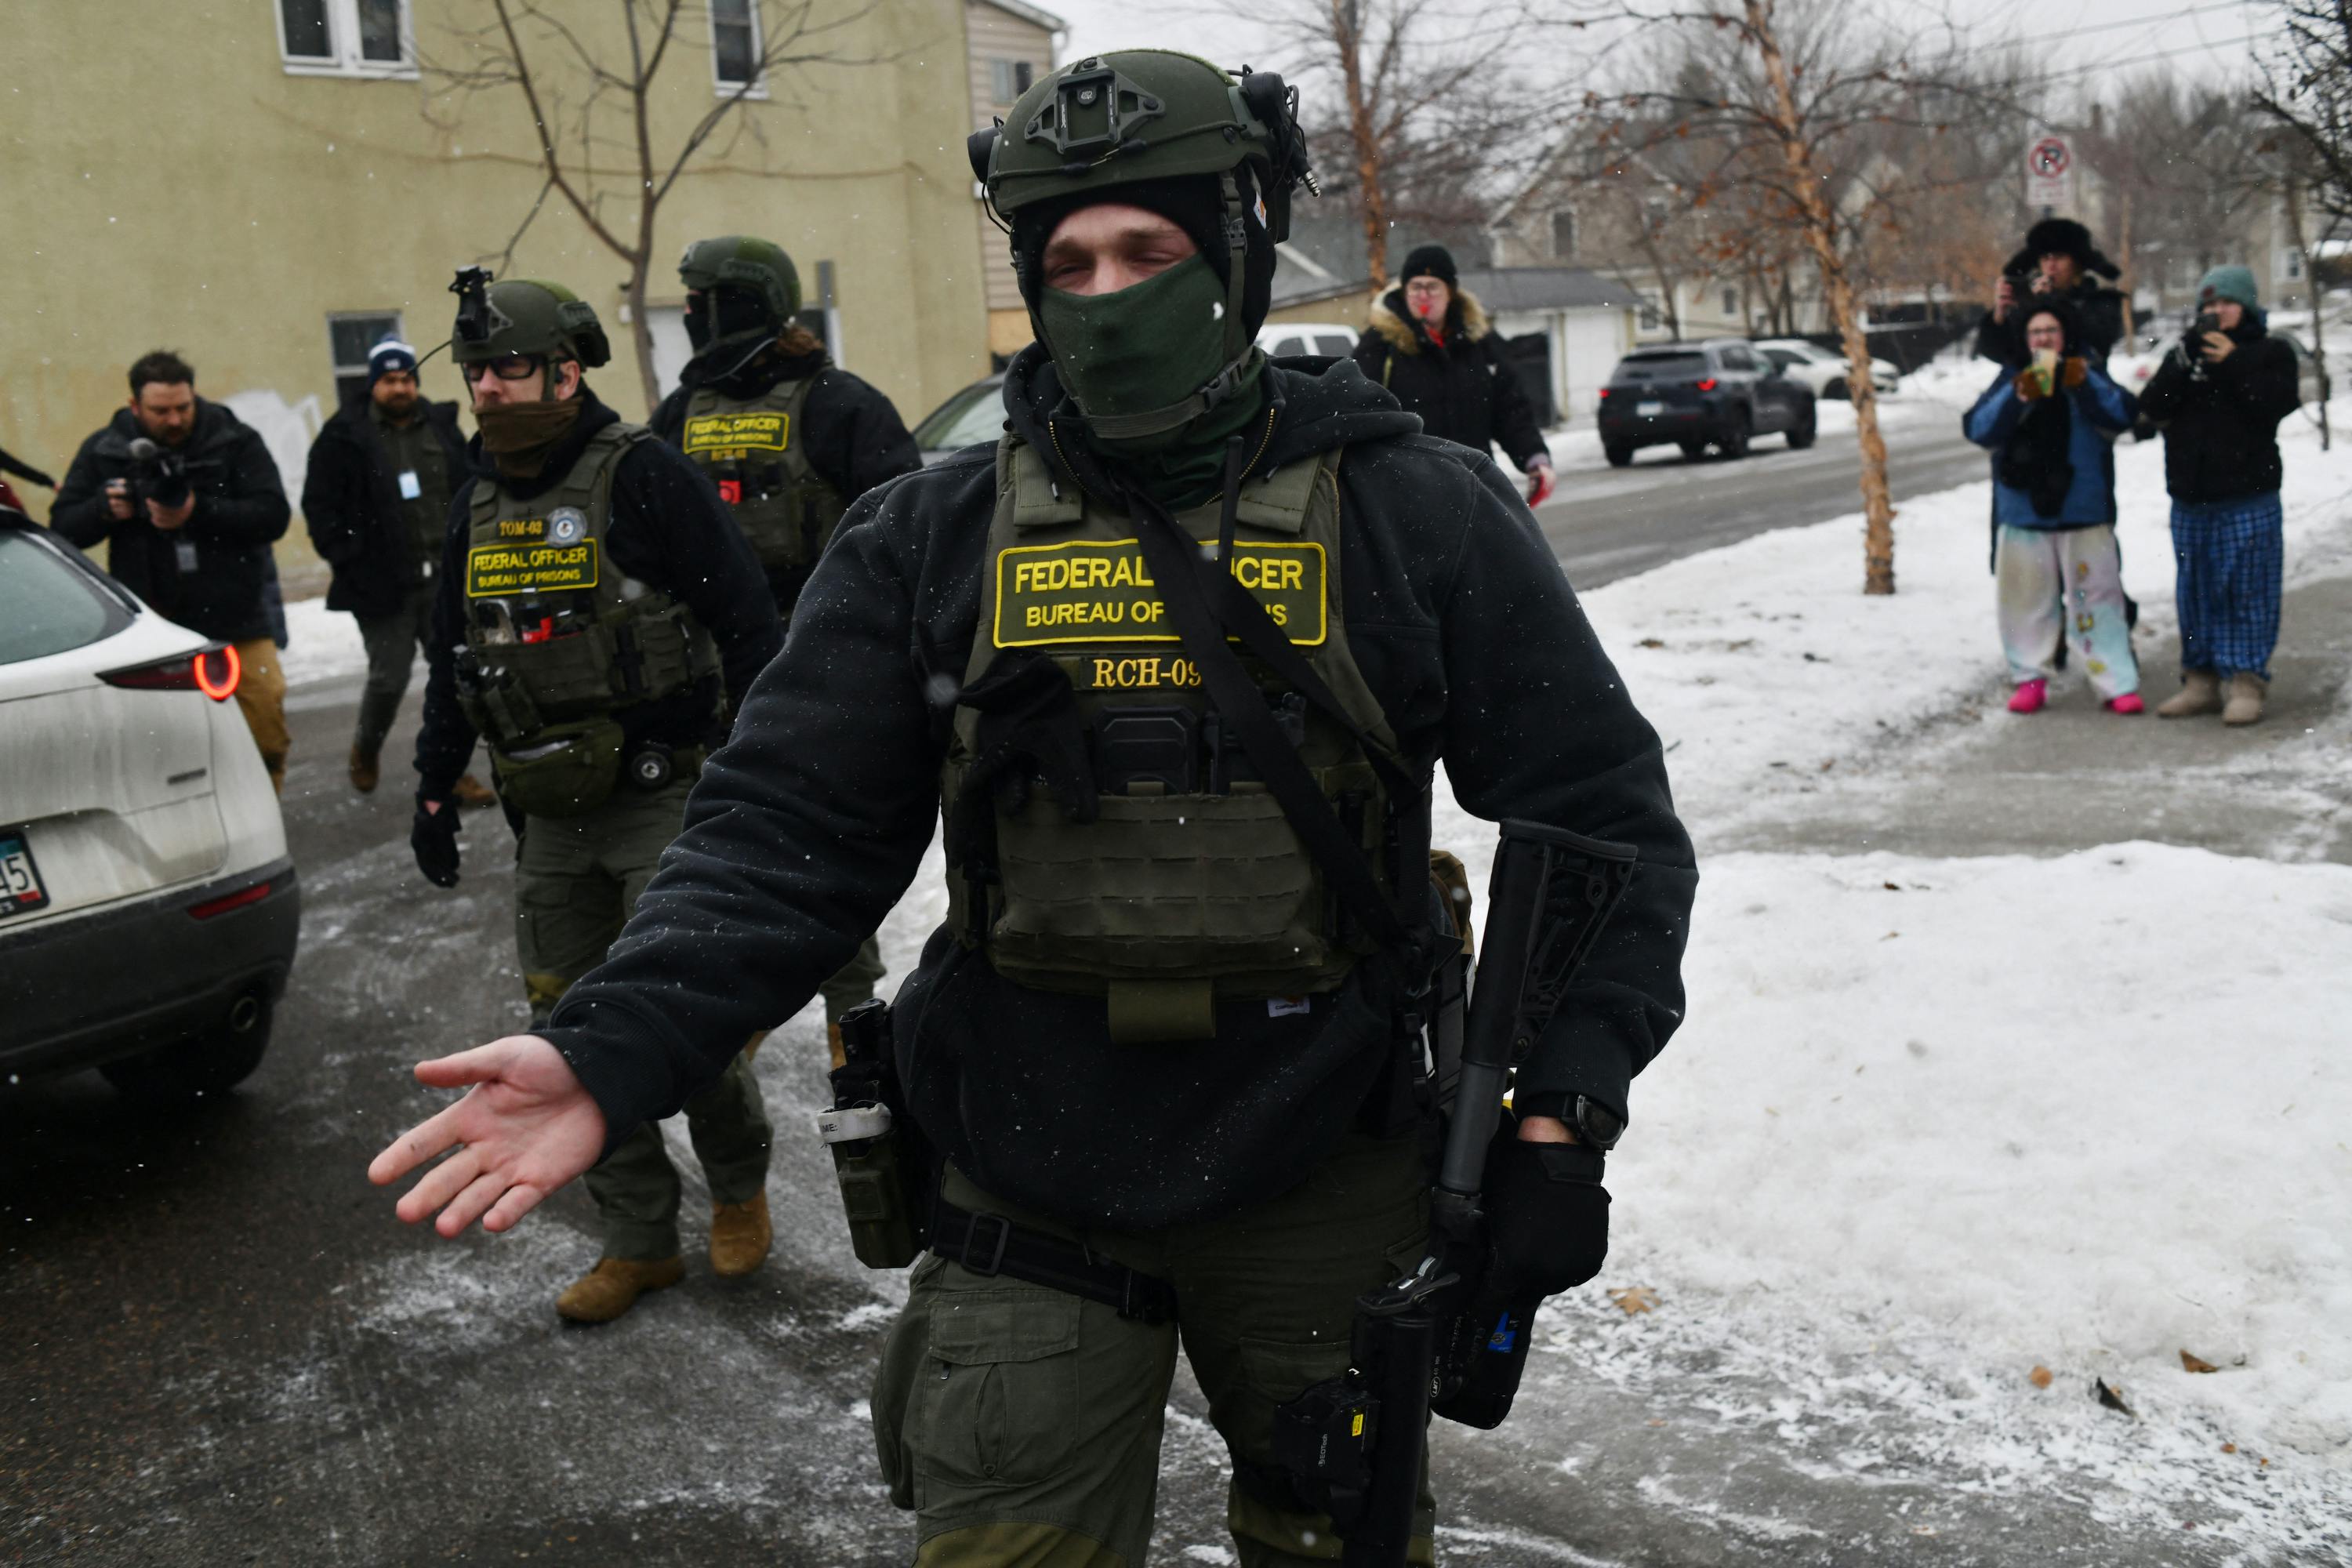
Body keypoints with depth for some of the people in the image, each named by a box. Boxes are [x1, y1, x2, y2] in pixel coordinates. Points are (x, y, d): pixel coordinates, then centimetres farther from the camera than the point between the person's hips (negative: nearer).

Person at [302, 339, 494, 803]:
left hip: (447, 582, 4)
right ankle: (366, 749, 29)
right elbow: (319, 506, -3)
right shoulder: (346, 437, -3)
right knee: (389, 678, 0)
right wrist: (350, 561, -9)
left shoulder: (442, 428, 10)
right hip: (384, 586, -4)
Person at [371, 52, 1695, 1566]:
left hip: (1330, 1194, 0)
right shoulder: (934, 542, -2)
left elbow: (1602, 816, -2)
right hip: (1028, 1211, 0)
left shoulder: (1413, 518, -6)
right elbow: (789, 829, -5)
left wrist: (1564, 1114, -12)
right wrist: (614, 1052, -20)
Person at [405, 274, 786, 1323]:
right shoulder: (476, 504, 11)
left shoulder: (641, 477, -11)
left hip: (663, 802, -7)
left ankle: (739, 1186, 23)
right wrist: (435, 786, 19)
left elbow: (745, 620, -12)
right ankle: (639, 1241, 21)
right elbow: (451, 659, 20)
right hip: (551, 821, 7)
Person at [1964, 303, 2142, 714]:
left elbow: (2123, 416, -8)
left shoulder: (2087, 373, 7)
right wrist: (2016, 396, -22)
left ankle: (2118, 684, -1)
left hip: (2084, 512, -1)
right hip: (2023, 513, 1)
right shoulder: (2010, 378, 7)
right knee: (2026, 600, 5)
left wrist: (2085, 383, -22)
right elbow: (1977, 429, -7)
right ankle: (2030, 679, 16)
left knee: (2097, 598, -2)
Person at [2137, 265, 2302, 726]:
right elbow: (2153, 407, -1)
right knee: (2197, 591, 8)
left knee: (2247, 591, -5)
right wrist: (2185, 360, -13)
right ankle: (2201, 680, 15)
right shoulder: (2185, 353, 14)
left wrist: (2233, 365, -16)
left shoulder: (2271, 353, 5)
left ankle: (2246, 683, -3)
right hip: (2191, 501, 4)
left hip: (2249, 501, -4)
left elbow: (2274, 405, -12)